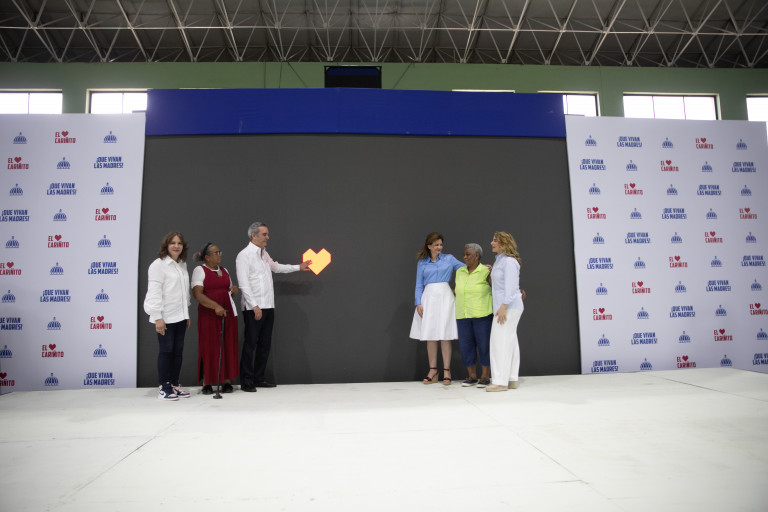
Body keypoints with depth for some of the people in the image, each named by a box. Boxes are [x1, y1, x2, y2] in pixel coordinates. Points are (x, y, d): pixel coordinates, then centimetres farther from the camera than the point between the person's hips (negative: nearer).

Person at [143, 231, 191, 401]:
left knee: (178, 350, 9)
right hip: (165, 317, -7)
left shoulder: (182, 264, 15)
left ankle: (174, 384, 19)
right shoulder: (158, 264, -7)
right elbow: (154, 292, -11)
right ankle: (164, 388, 7)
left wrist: (187, 314, 18)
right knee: (166, 350, -2)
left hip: (180, 316, 7)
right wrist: (158, 317, -16)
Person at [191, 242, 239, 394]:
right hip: (208, 315, -5)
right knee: (209, 347, -4)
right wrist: (215, 306, -24)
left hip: (228, 313, 6)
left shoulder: (224, 270, 17)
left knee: (228, 347, 3)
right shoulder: (200, 270, -2)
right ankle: (207, 383, 3)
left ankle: (227, 381, 9)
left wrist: (234, 289, 4)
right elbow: (197, 293, -14)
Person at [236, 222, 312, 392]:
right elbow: (244, 284, -15)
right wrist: (255, 306, -19)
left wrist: (299, 267, 33)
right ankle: (246, 382, 4)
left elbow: (276, 267, 34)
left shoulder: (264, 253, 16)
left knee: (264, 344, 11)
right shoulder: (244, 255, -9)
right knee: (250, 344, -4)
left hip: (268, 307, 8)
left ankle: (259, 378, 21)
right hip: (253, 308, -8)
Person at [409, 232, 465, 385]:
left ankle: (446, 370, 5)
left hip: (445, 297, -1)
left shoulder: (449, 259, 10)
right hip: (429, 297, 1)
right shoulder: (422, 263, 11)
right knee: (430, 336, 3)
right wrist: (418, 303, 0)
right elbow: (419, 285, 10)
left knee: (445, 335, -3)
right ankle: (433, 370, 12)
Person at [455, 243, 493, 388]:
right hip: (463, 316, 5)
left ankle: (485, 376, 11)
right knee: (466, 345, 4)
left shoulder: (486, 272, -5)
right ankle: (472, 377, 15)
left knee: (484, 344, 0)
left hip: (482, 315, -5)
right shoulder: (460, 272, 10)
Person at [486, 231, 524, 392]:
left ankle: (500, 381, -8)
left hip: (508, 306, -10)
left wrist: (503, 306, -24)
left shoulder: (509, 261, -13)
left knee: (501, 341, -10)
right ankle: (512, 379, 15)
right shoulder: (500, 260, 18)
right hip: (505, 307, 10)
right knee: (509, 342, 10)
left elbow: (511, 286, -20)